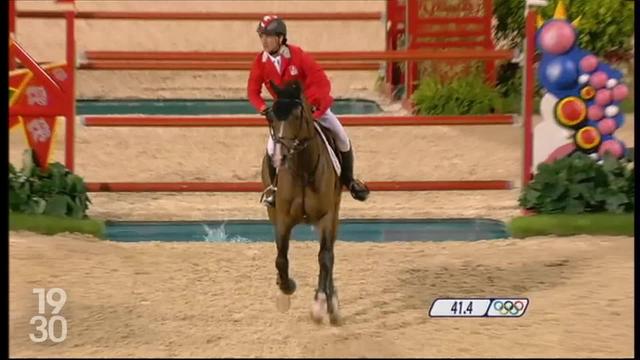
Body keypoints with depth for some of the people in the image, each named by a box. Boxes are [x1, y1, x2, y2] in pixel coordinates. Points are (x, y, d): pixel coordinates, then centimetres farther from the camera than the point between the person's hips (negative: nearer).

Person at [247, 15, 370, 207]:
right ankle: (274, 186, 9)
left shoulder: (297, 55, -23)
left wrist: (307, 104, -34)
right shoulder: (260, 62, -14)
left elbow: (321, 81, -24)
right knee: (272, 148, -18)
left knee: (342, 139, -5)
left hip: (313, 106, -1)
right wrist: (263, 108, -22)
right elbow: (253, 90, -5)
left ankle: (348, 179, 20)